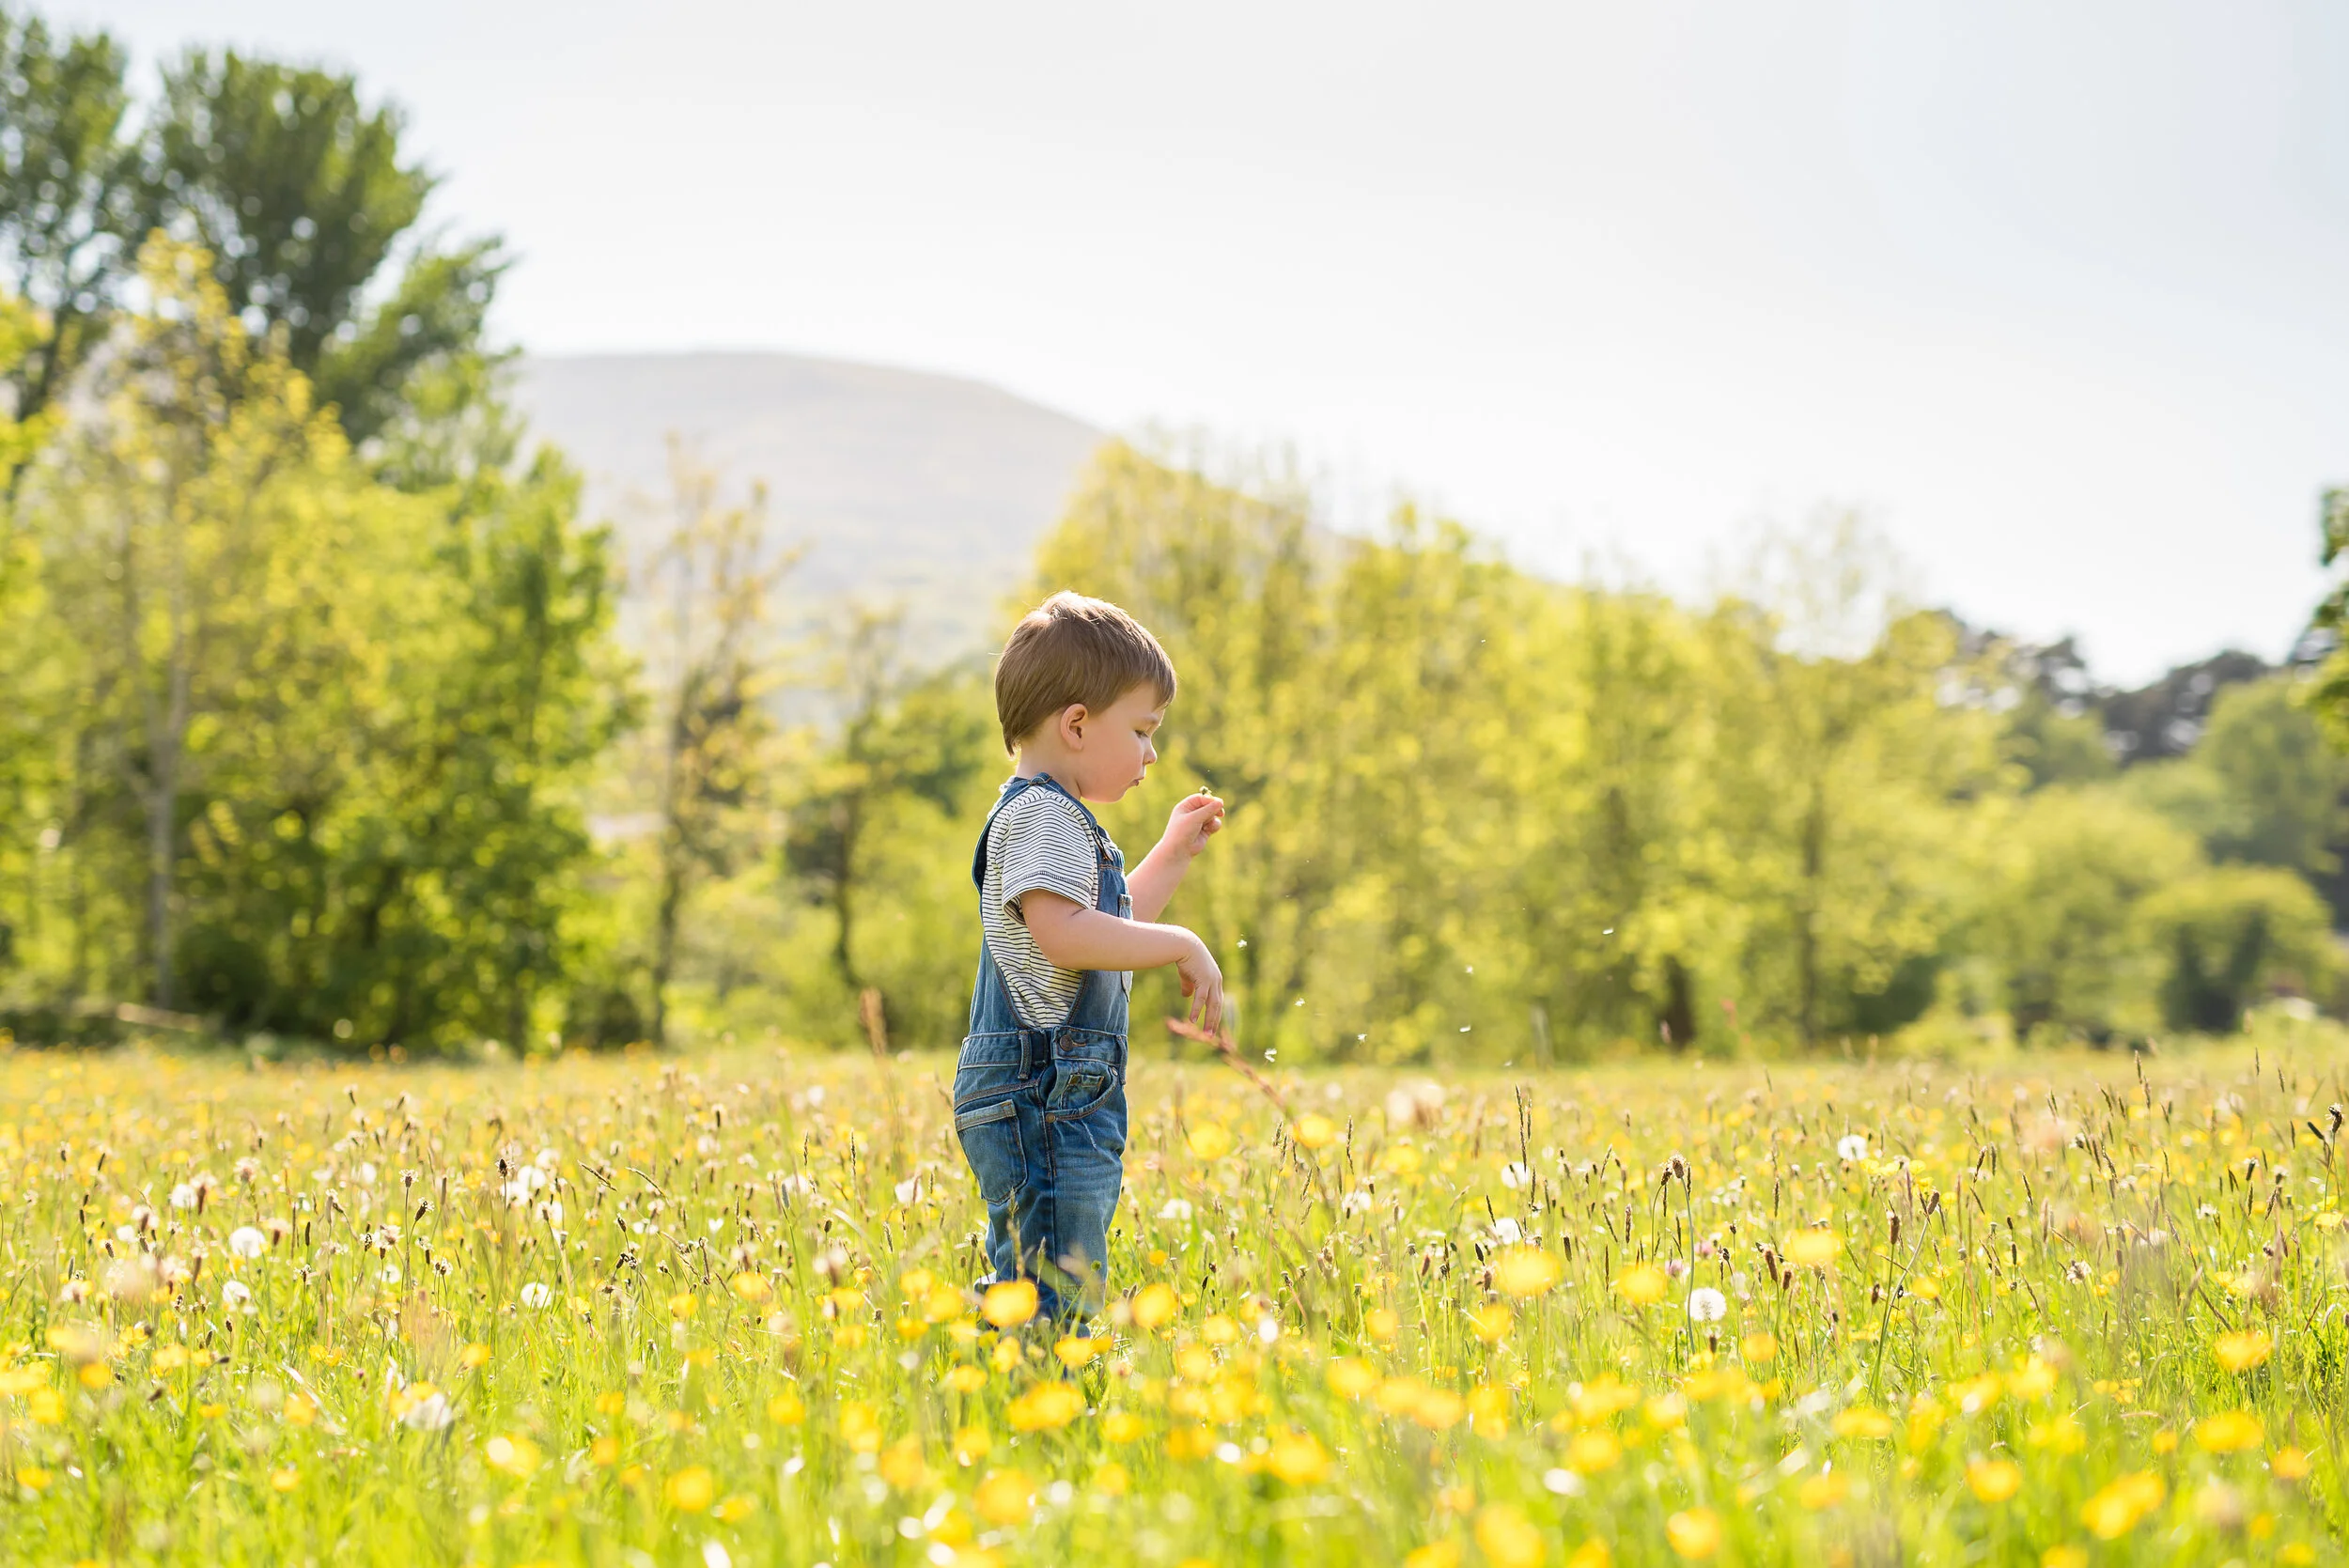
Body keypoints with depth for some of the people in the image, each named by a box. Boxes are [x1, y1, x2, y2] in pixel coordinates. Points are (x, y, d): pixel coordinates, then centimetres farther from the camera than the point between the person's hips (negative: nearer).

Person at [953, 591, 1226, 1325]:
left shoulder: (1064, 820, 23)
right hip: (1039, 1099, -11)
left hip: (1070, 1104, 11)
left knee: (1030, 1294, 11)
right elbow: (1062, 931, -25)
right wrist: (1181, 946, -18)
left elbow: (1113, 929, 34)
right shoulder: (1040, 813, -11)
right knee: (1057, 1299, -15)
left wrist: (1174, 853, 30)